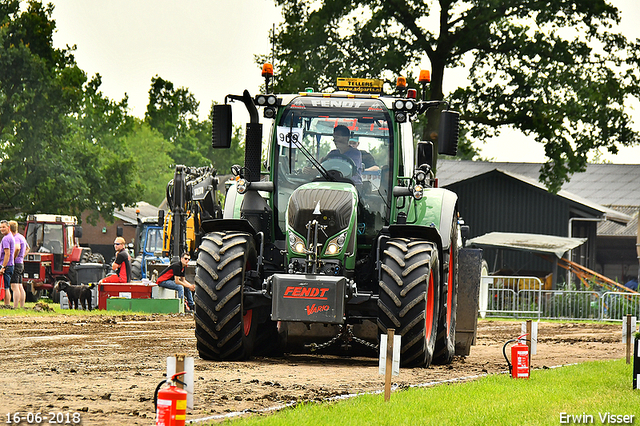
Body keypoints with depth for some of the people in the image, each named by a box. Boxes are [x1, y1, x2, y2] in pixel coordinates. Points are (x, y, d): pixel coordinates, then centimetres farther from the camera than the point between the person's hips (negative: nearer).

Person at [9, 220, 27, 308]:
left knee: (15, 287, -12)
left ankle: (15, 307, -16)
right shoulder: (21, 237, 16)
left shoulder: (16, 238, -14)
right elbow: (27, 248, 35)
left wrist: (13, 258, -22)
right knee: (20, 287, 12)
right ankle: (22, 306, 14)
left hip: (15, 264, -10)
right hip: (21, 263, 10)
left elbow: (17, 248, -36)